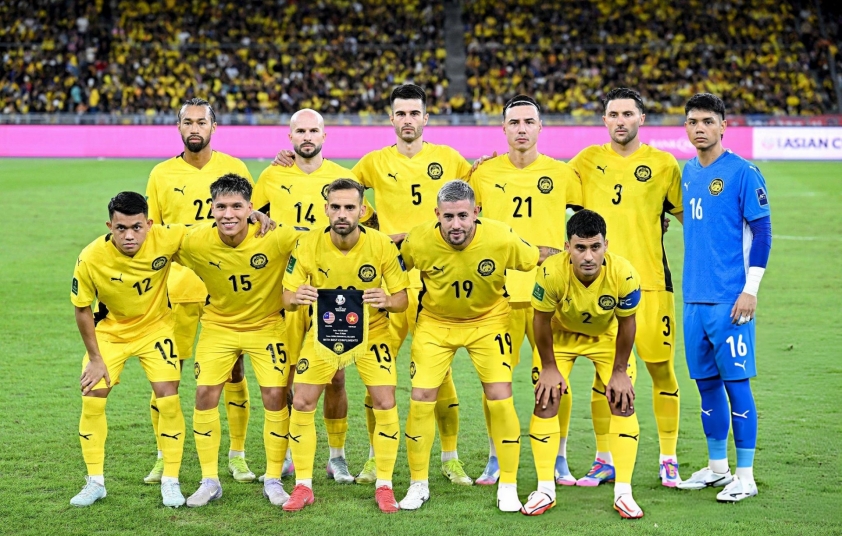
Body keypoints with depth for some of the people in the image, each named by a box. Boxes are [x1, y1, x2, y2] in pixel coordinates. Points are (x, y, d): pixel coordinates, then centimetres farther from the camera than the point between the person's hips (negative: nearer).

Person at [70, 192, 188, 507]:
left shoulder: (166, 239, -27)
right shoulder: (90, 260, -28)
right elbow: (82, 309, -13)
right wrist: (95, 359, -9)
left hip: (154, 326, 0)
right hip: (109, 330, 0)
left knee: (168, 397, -10)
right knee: (92, 400, -5)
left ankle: (170, 482, 5)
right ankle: (95, 483, 13)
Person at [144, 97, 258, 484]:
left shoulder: (234, 169, 4)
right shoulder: (162, 174, 5)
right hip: (177, 287, 0)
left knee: (234, 371, 2)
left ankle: (237, 456, 15)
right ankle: (164, 456, 13)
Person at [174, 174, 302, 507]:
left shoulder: (275, 238, -26)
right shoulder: (194, 242, -21)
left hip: (266, 324, -1)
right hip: (219, 324, 1)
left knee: (275, 395, -8)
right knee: (205, 393, -8)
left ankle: (273, 480, 9)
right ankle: (209, 481, 6)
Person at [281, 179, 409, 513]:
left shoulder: (382, 245, -20)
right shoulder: (308, 245, -18)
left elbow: (402, 298, -12)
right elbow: (287, 299, -11)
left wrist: (387, 301, -35)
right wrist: (296, 297, -35)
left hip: (371, 331, -1)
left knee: (385, 404, -10)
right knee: (301, 403, -5)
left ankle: (384, 486, 7)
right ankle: (303, 486, 10)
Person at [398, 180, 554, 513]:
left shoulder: (501, 239, -27)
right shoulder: (418, 241, -25)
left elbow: (537, 260, -7)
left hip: (488, 321, -1)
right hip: (435, 322, 1)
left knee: (500, 399, -9)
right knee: (421, 398, -5)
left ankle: (508, 487, 8)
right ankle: (418, 484, 13)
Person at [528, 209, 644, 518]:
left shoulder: (624, 275, -35)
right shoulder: (552, 272, -38)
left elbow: (626, 323, -17)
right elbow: (542, 320, -19)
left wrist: (619, 371, -10)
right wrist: (549, 367, -11)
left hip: (607, 336, 0)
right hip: (561, 334, 0)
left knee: (623, 402, -8)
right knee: (546, 400, -8)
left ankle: (623, 493, 0)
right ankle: (545, 491, 3)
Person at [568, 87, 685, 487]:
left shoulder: (662, 164, 3)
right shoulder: (588, 160, 10)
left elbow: (687, 216, 9)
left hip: (650, 281, -2)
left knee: (661, 367, 0)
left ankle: (669, 459, 11)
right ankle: (604, 459, 15)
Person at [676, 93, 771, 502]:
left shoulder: (743, 173, -8)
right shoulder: (688, 172, 13)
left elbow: (761, 233, -8)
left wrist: (750, 289, -12)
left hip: (729, 298, -7)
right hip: (694, 297, 7)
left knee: (737, 383, -3)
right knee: (706, 381, 12)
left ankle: (745, 476, 4)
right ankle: (717, 467, 23)